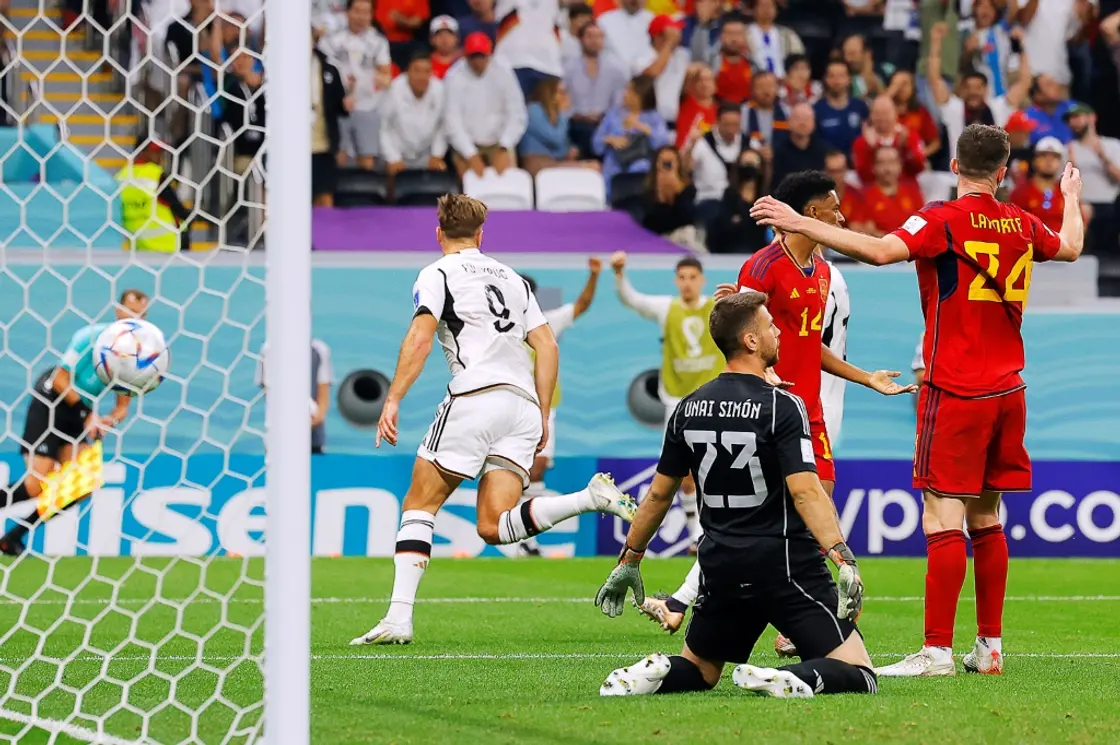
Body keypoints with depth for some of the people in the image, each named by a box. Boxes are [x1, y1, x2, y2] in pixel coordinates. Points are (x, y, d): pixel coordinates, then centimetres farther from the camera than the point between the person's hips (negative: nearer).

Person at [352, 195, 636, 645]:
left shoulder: (437, 275, 7)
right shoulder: (512, 278, 25)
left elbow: (419, 338, -8)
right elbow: (547, 346, 20)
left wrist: (392, 401, -11)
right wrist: (543, 418, 21)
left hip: (475, 397, -6)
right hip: (524, 405, 6)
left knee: (418, 506, 3)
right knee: (494, 528, -1)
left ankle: (399, 619, -8)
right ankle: (593, 497, -19)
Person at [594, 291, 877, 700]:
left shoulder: (690, 408, 7)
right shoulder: (782, 406, -11)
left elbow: (659, 494, 14)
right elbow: (805, 491, -21)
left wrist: (629, 561, 24)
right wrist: (844, 559, -26)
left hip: (721, 569, 6)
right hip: (785, 566, -5)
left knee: (698, 670, 24)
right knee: (857, 673, -4)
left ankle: (655, 674, -9)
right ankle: (789, 680, -33)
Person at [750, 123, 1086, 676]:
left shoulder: (942, 221, -11)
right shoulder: (1022, 225, 8)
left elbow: (881, 251, -28)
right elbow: (1070, 247, 30)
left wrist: (801, 225, -28)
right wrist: (1071, 197, 50)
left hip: (955, 393, -6)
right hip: (1006, 391, 6)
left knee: (943, 519, -9)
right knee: (986, 519, 13)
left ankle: (937, 651, -15)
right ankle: (990, 646, 15)